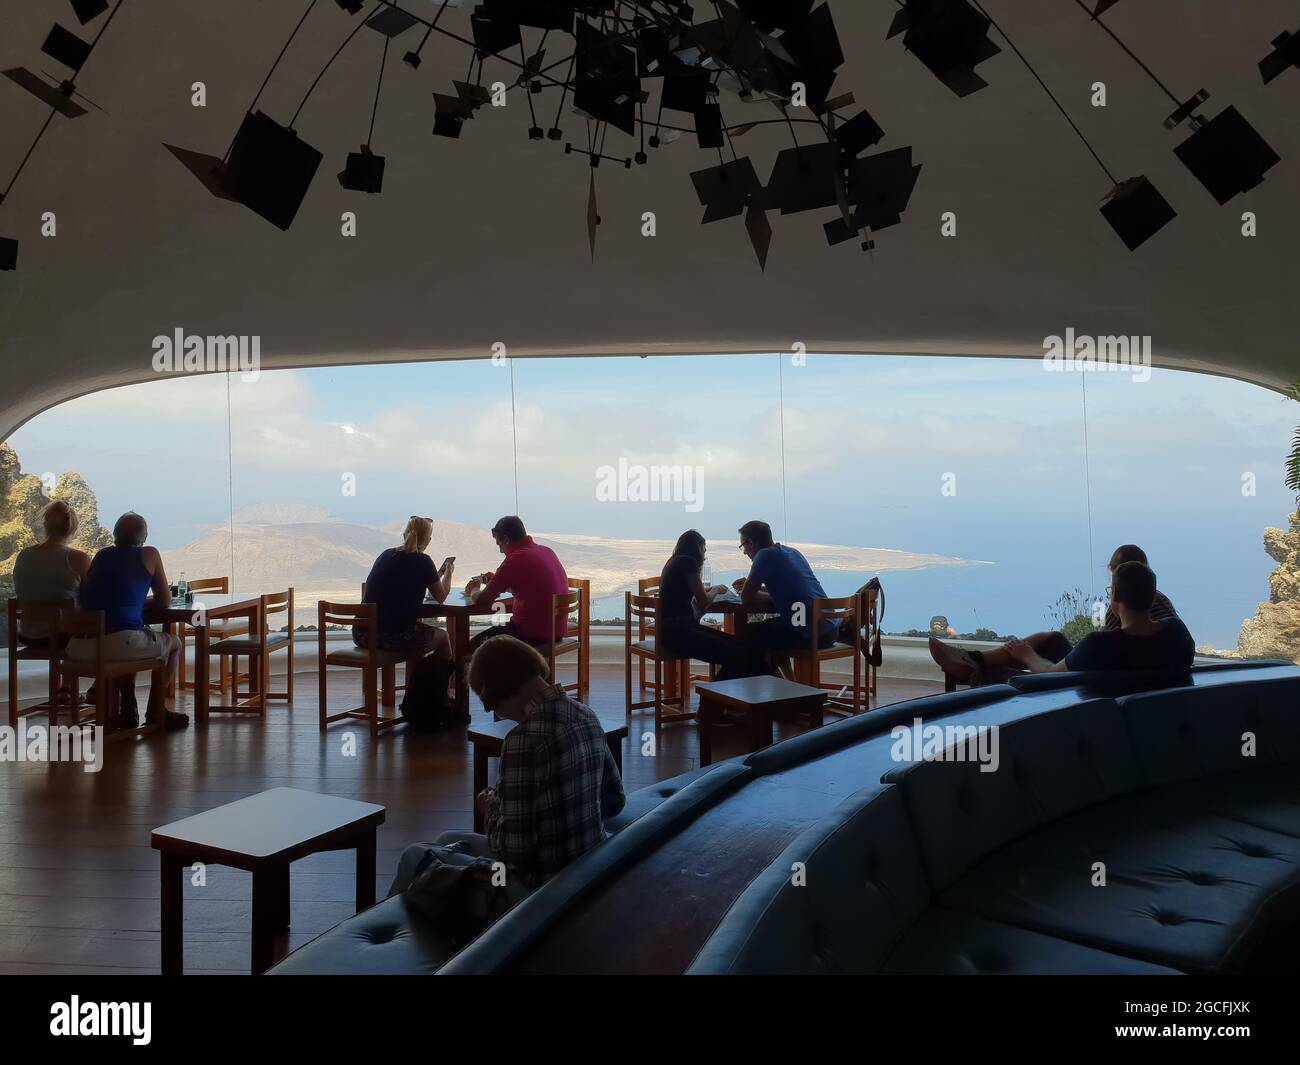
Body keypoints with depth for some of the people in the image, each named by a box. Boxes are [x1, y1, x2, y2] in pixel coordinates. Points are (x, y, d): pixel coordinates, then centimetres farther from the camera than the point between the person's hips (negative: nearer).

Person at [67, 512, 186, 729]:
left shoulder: (101, 556, 19)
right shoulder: (149, 555, 6)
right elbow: (165, 600, 13)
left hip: (80, 645, 6)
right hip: (119, 641, -6)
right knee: (172, 644, 23)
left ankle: (128, 712, 38)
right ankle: (156, 713, 26)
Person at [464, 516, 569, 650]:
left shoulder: (515, 560, -16)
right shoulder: (547, 552, 9)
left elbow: (481, 601, -10)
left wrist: (473, 590, 12)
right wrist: (495, 581, 23)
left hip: (533, 634, -8)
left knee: (475, 644, 9)